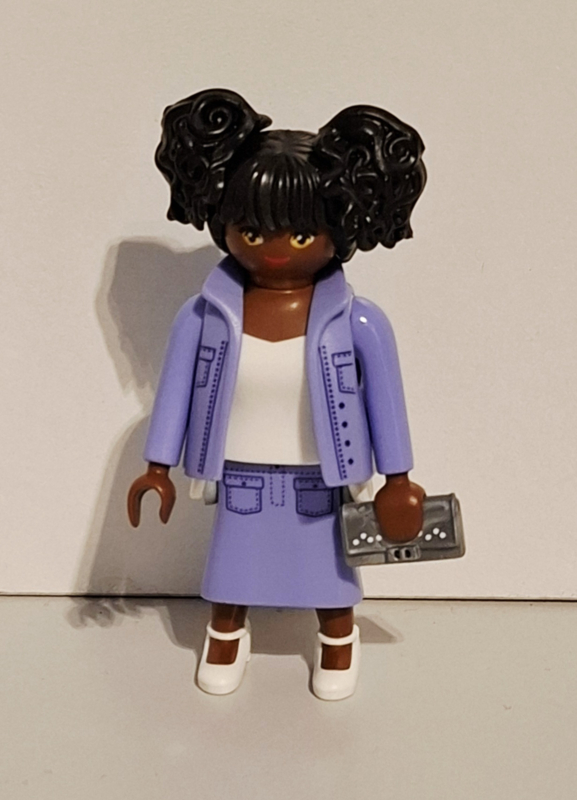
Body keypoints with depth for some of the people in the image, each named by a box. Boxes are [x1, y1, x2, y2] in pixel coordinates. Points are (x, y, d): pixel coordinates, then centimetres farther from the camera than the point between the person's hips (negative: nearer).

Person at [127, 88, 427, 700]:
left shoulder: (357, 321, -18)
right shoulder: (203, 316, -15)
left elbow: (385, 396, -7)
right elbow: (175, 390, -4)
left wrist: (397, 480, -2)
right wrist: (158, 468, 0)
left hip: (317, 480, -1)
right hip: (239, 479, 1)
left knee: (327, 566, 20)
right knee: (232, 565, 22)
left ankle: (338, 640, 48)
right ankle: (225, 637, 51)